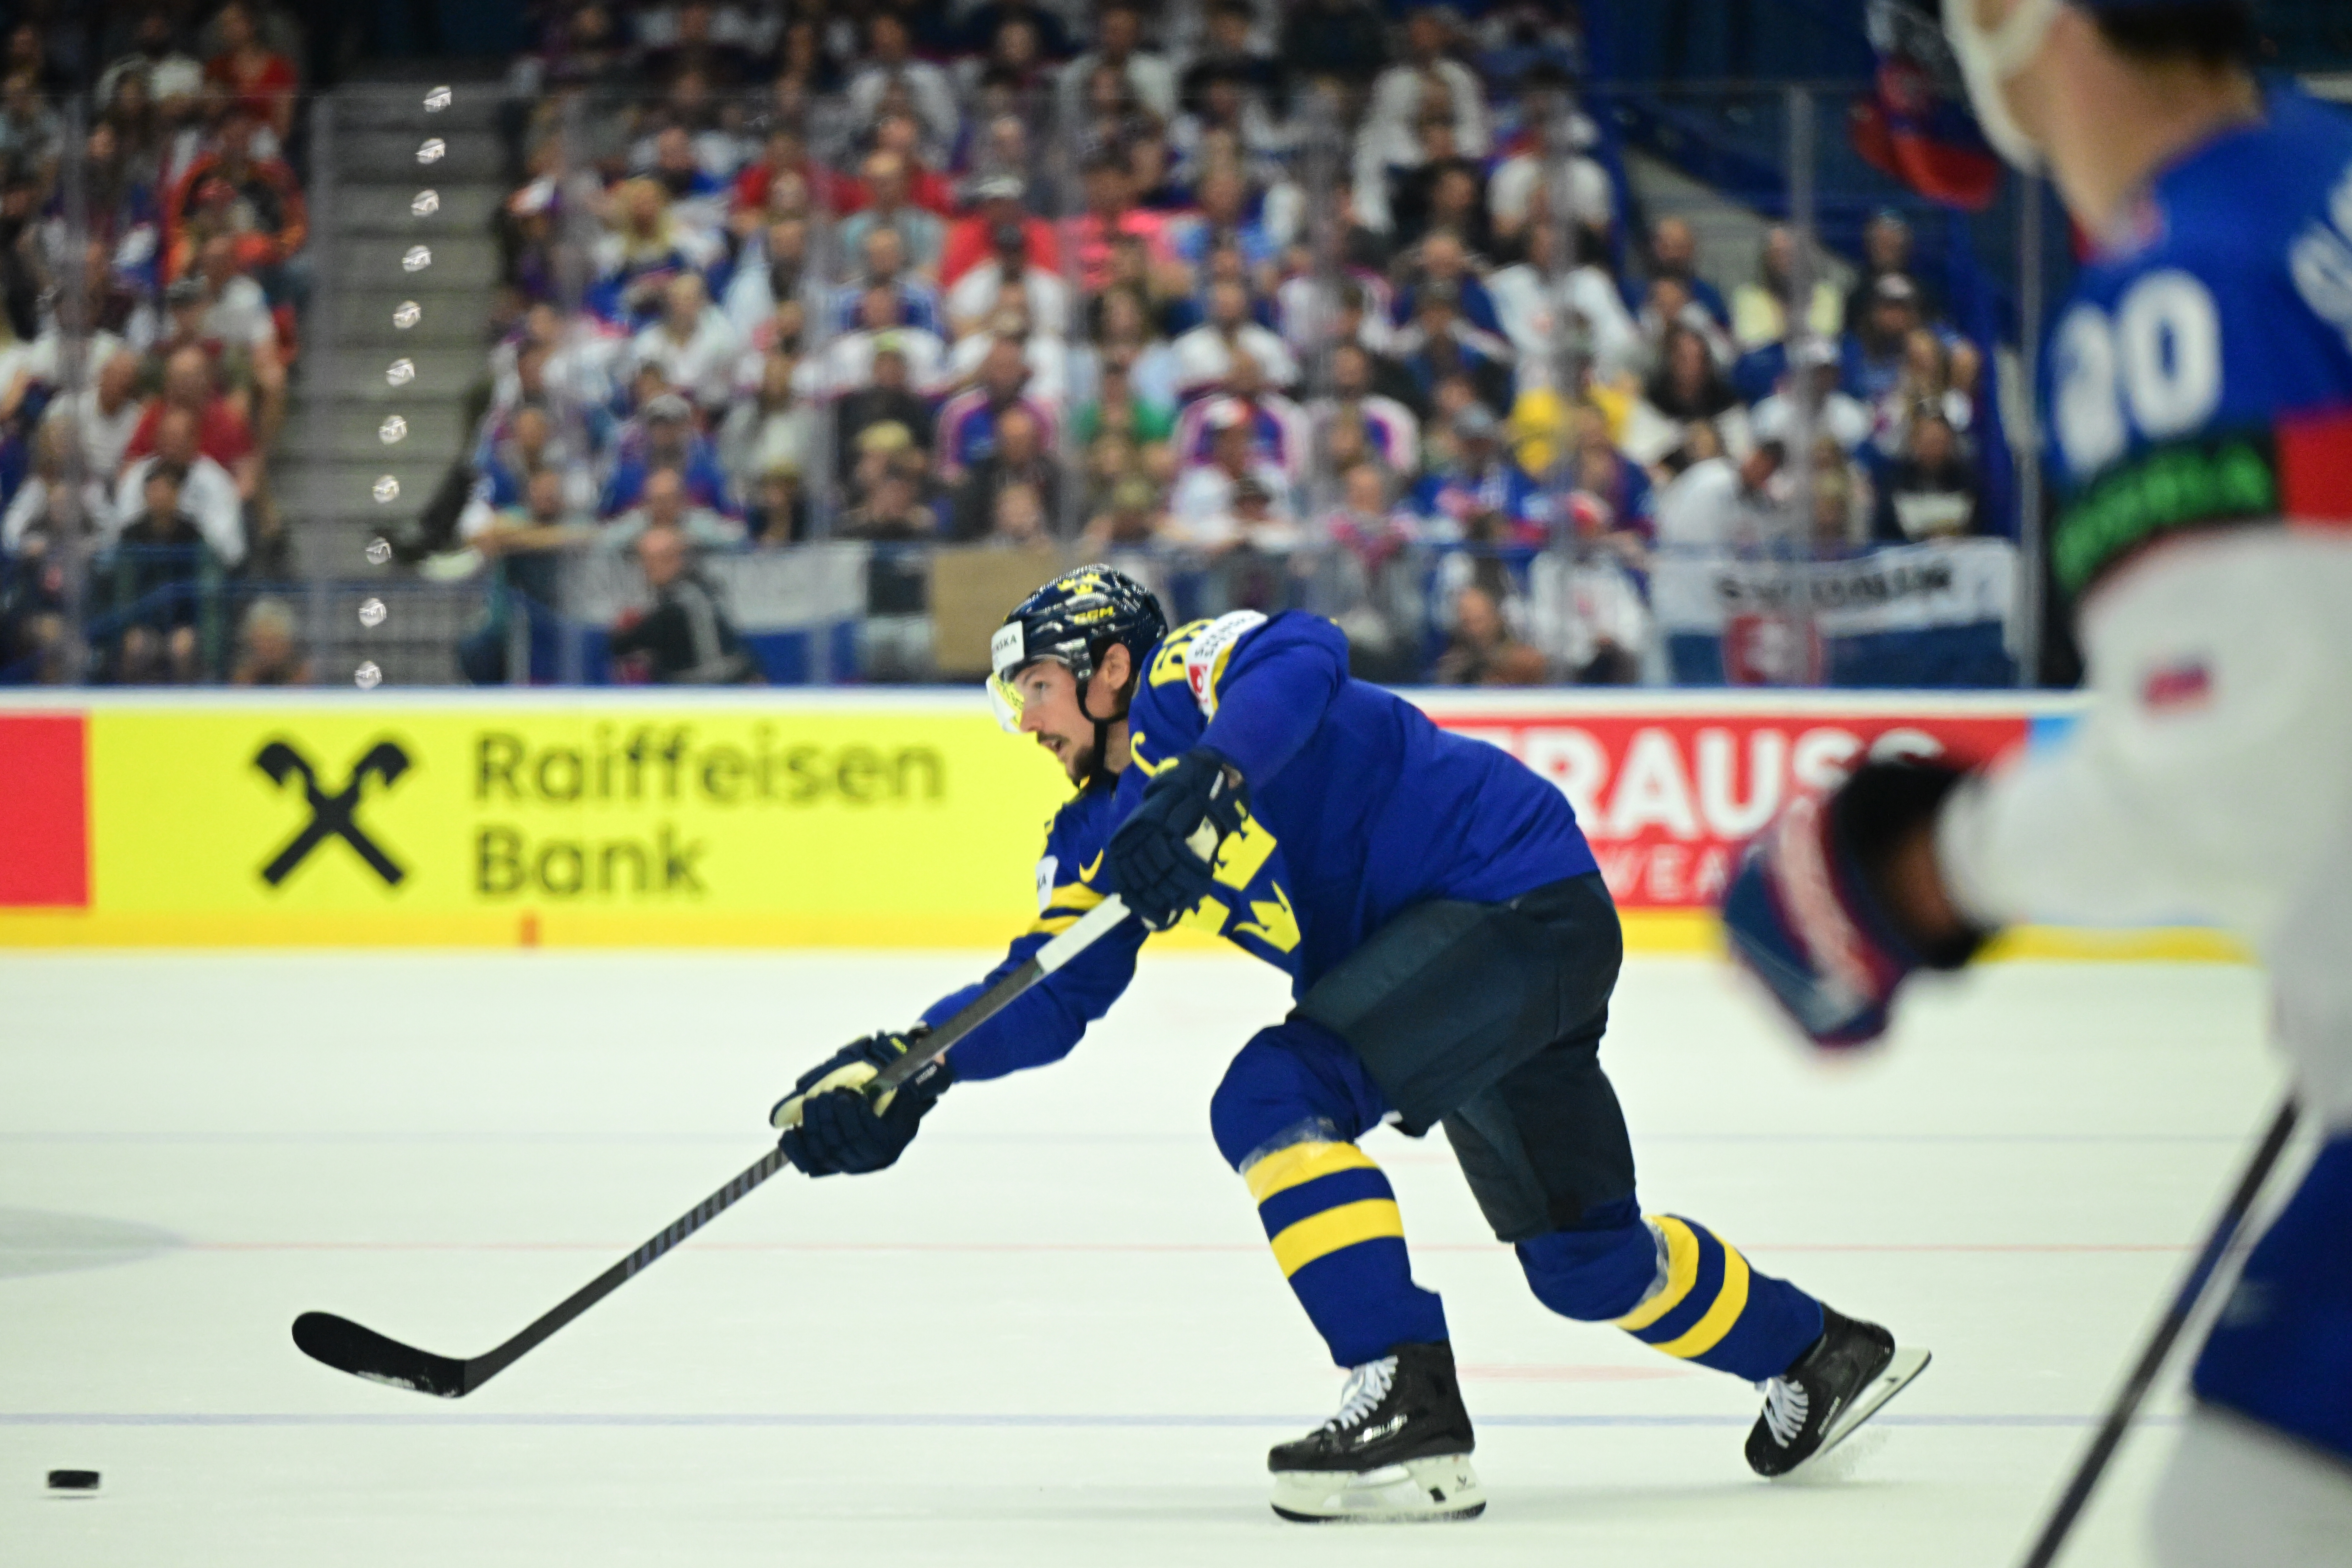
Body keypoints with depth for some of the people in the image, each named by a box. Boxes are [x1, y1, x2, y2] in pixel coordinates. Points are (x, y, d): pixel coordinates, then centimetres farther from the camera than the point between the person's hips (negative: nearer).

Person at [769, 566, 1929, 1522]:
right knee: (1582, 1256, 17)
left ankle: (1408, 1406, -27)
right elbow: (1052, 991, 6)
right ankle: (1818, 1354, 39)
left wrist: (1204, 778, -47)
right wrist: (909, 1070, -9)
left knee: (1276, 1095, -23)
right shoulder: (1101, 837, 13)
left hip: (1528, 897, -10)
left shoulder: (1188, 674, -11)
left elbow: (1300, 659, -33)